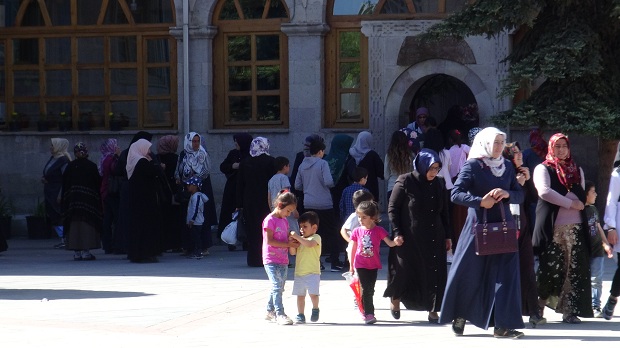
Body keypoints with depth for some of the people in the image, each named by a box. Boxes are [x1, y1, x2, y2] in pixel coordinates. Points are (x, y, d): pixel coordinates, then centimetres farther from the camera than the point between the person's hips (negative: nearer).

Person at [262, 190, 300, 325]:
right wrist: (289, 244, -19)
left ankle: (270, 312, 24)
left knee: (279, 287, 13)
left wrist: (292, 239, -3)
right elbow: (269, 241, -18)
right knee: (277, 286, -14)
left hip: (283, 261, 8)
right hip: (271, 260, -8)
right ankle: (280, 314, -17)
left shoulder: (284, 221, 15)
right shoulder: (270, 220, -11)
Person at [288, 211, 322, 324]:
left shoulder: (316, 237, -3)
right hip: (299, 272, 6)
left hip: (312, 272, -6)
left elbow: (310, 244, -24)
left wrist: (297, 237, -22)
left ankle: (315, 309, 9)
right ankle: (300, 315, 15)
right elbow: (293, 252, 9)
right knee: (300, 295, 8)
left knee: (313, 293, -15)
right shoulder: (300, 239, 16)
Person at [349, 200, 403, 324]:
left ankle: (367, 312, 24)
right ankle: (369, 313, -8)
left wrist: (395, 242, -34)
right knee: (366, 289, -7)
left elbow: (389, 243, -11)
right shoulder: (357, 232, 0)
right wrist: (351, 265, 12)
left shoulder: (379, 230, -4)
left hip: (373, 265, 1)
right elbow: (353, 249, 8)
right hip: (360, 265, -1)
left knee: (370, 290, 11)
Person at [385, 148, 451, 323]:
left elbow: (445, 212, 13)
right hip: (410, 238, -4)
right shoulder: (405, 182, -7)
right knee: (405, 271, 4)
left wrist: (447, 235, 10)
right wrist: (397, 233, -11)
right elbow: (392, 208, -5)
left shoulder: (439, 184, 6)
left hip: (434, 237, 4)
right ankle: (395, 298, 32)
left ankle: (433, 309, 5)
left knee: (434, 273, -2)